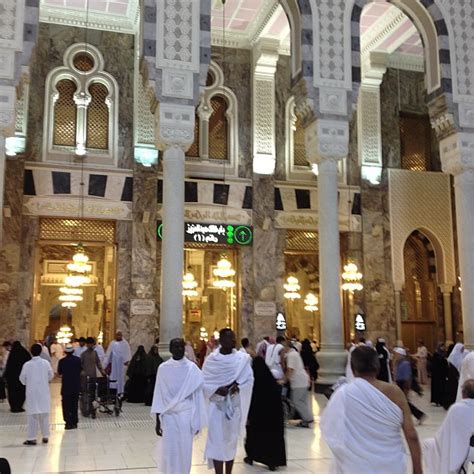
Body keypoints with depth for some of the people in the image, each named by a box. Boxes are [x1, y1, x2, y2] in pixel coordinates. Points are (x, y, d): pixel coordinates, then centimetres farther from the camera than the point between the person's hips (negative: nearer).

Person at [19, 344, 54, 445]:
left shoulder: (27, 365, -11)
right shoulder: (46, 363, -7)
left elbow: (22, 379, -2)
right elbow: (51, 375, 4)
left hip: (32, 392, -2)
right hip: (44, 392, 2)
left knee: (32, 415, 2)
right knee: (44, 414, 11)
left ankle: (31, 438, 1)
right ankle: (45, 436, 16)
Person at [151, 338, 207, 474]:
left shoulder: (192, 368, -1)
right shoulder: (163, 368, 0)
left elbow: (197, 395, 1)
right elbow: (159, 395, 3)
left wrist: (197, 421, -1)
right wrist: (157, 420, -1)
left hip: (186, 416, 0)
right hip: (168, 416, 0)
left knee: (184, 450, 5)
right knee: (168, 451, 0)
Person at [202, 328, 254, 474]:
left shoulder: (242, 358, -3)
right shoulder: (211, 359, -5)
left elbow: (249, 379, -4)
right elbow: (204, 382, -3)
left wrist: (237, 385, -22)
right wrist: (217, 390, -20)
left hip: (234, 405, 1)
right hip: (217, 405, -1)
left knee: (231, 442, 11)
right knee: (217, 442, -3)